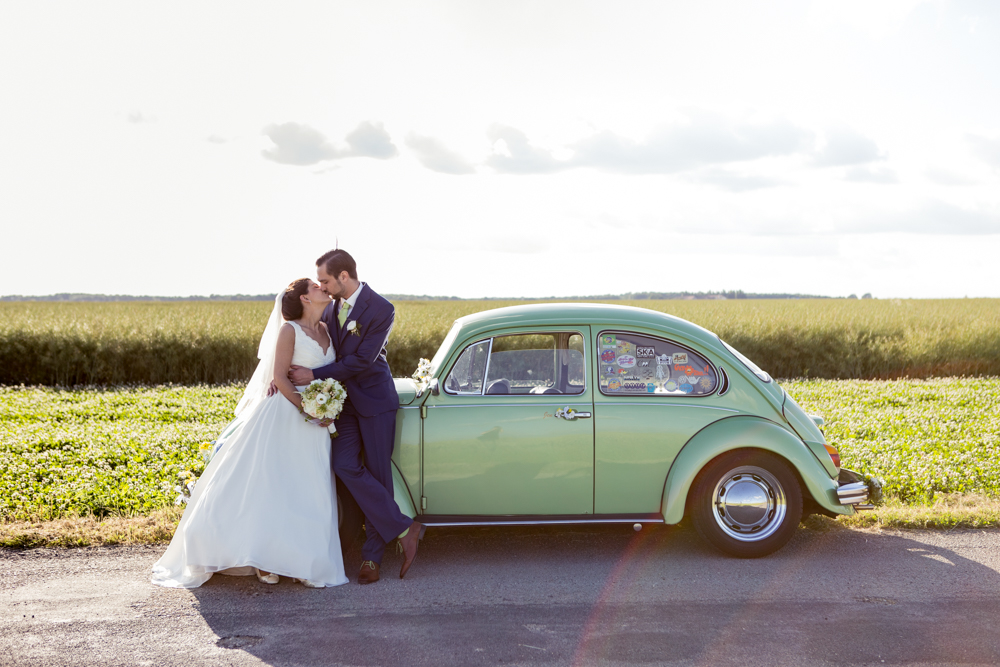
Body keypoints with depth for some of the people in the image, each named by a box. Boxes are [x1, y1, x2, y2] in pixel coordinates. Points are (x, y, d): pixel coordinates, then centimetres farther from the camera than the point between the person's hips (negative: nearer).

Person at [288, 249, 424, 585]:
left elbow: (362, 360, -20)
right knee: (345, 465, -11)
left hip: (374, 399, -5)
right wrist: (283, 372, -6)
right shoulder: (331, 307, 5)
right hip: (343, 400, 5)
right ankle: (404, 528, -4)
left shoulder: (380, 310, -15)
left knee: (378, 474, 0)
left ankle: (372, 556, 10)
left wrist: (314, 375, -20)